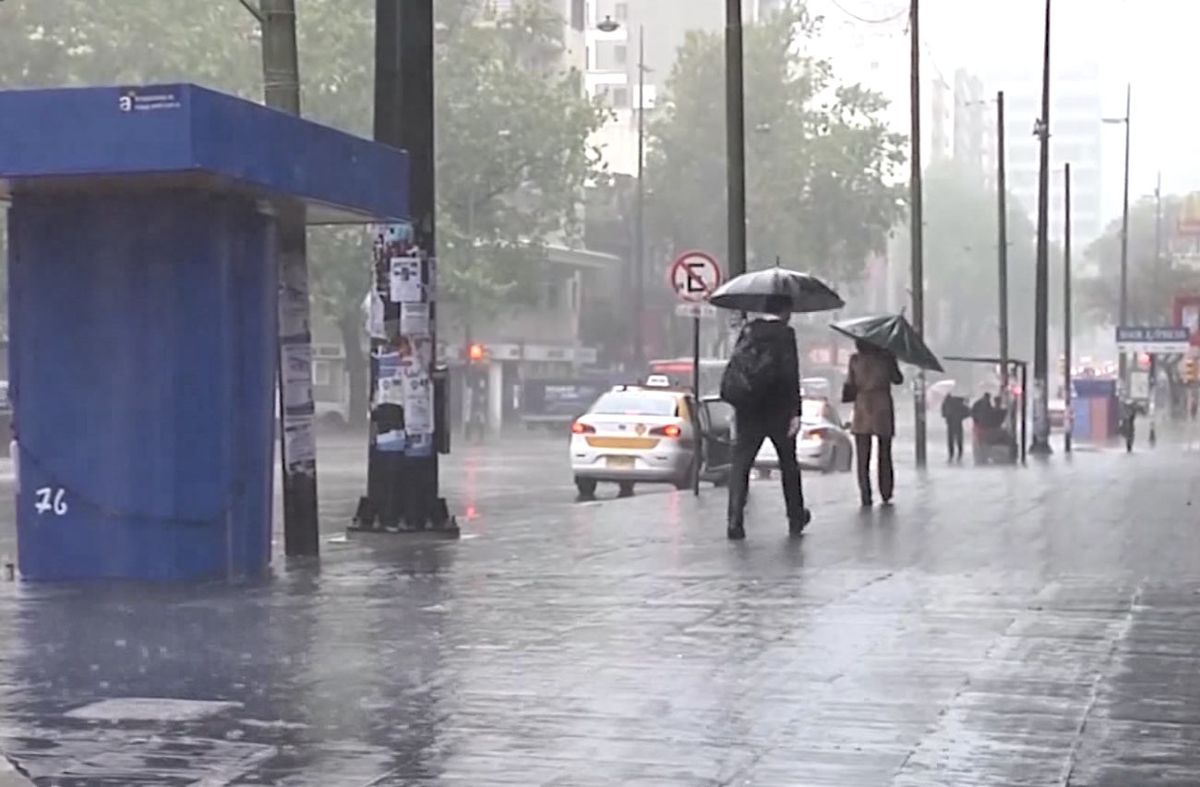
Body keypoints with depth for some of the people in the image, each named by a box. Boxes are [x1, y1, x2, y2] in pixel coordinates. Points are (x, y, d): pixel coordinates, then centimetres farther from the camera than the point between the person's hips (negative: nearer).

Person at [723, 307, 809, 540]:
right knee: (788, 464, 16)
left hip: (747, 411, 3)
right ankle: (796, 519, 27)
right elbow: (791, 374, -16)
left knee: (740, 464, 1)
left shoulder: (748, 330, 4)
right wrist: (795, 413, -16)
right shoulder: (785, 333, -10)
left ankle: (735, 521, -14)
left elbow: (735, 367, 9)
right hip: (777, 410, -2)